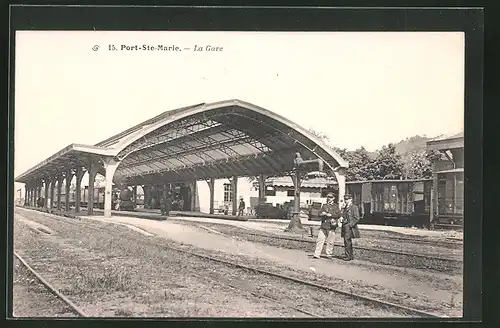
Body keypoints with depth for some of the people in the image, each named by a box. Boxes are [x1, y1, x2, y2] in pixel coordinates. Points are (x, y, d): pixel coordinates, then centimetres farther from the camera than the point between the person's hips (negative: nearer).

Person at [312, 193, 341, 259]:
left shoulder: (336, 206, 8)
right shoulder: (324, 206, 20)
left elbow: (338, 215, -3)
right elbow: (320, 214, 13)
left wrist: (330, 215, -12)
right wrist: (322, 213, -9)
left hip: (331, 225, -3)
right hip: (323, 225, 3)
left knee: (330, 241, -1)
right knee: (320, 240, -4)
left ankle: (329, 254, 11)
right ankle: (317, 254, -5)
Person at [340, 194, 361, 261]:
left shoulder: (354, 207, -6)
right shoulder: (344, 208, 18)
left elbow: (357, 218, -11)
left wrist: (350, 225, -15)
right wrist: (341, 219, 6)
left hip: (350, 227, -8)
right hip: (344, 227, 8)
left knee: (347, 240, -13)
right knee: (347, 242, 11)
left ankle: (348, 256, -10)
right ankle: (351, 255, 19)